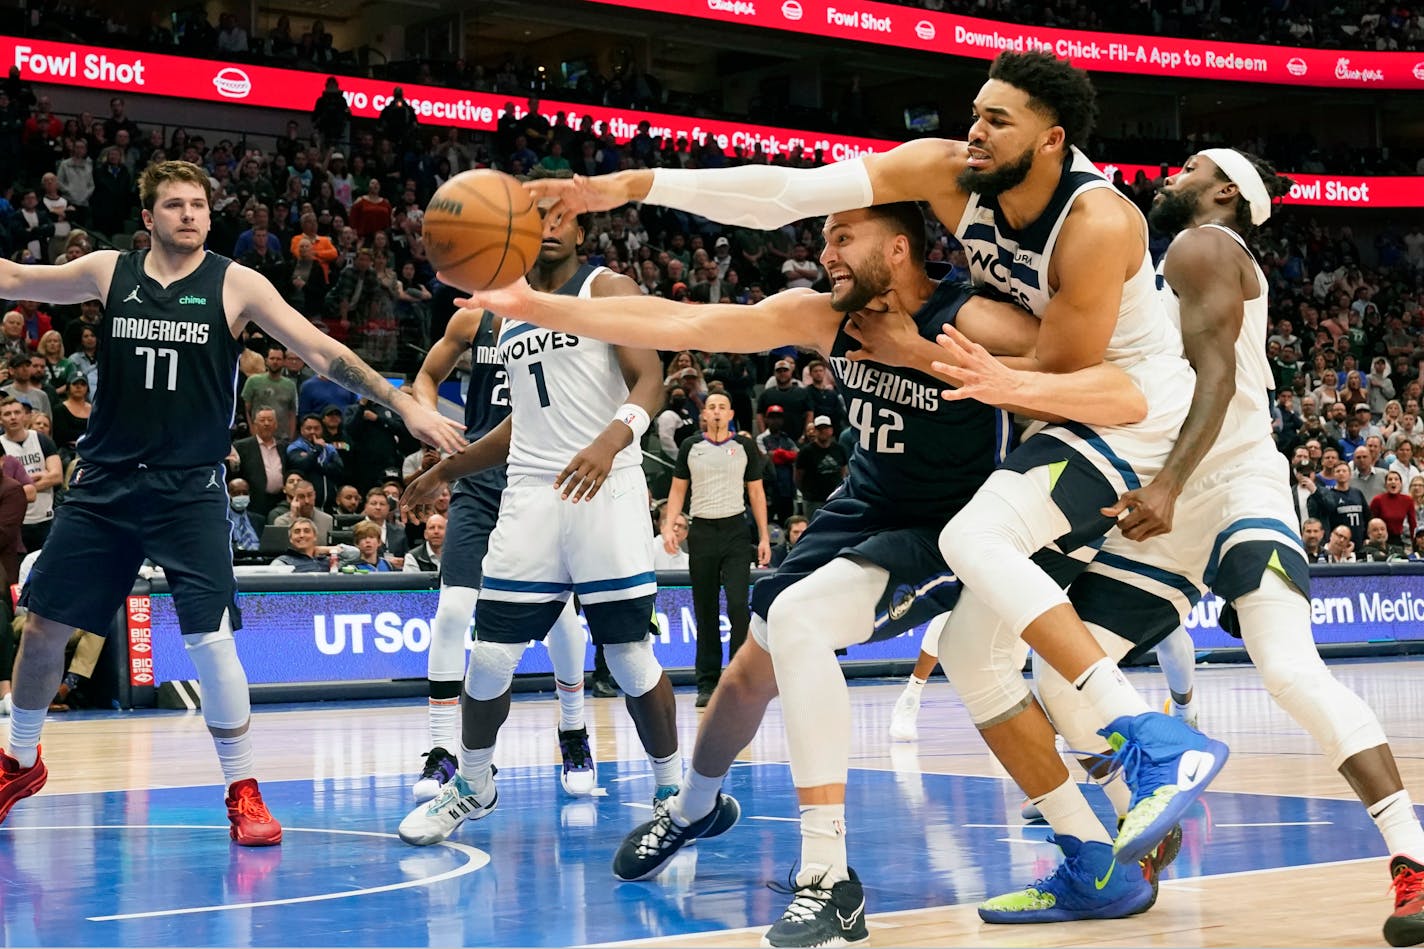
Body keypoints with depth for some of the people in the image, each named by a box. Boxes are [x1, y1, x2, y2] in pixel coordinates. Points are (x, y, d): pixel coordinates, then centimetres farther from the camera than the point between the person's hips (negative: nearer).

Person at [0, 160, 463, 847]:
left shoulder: (235, 285, -4)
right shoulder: (110, 272, 3)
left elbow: (323, 353, -8)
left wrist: (405, 405, -16)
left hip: (189, 488, -3)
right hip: (104, 481, 3)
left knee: (209, 638, -13)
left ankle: (242, 791, 2)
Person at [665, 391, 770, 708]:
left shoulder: (745, 446, 6)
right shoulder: (690, 447, 8)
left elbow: (756, 492, 9)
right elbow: (678, 490, 11)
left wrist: (764, 537, 3)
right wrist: (669, 527, -3)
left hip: (735, 530, -1)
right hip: (701, 531, 1)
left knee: (738, 605, -12)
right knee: (705, 611, 4)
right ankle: (707, 684, 9)